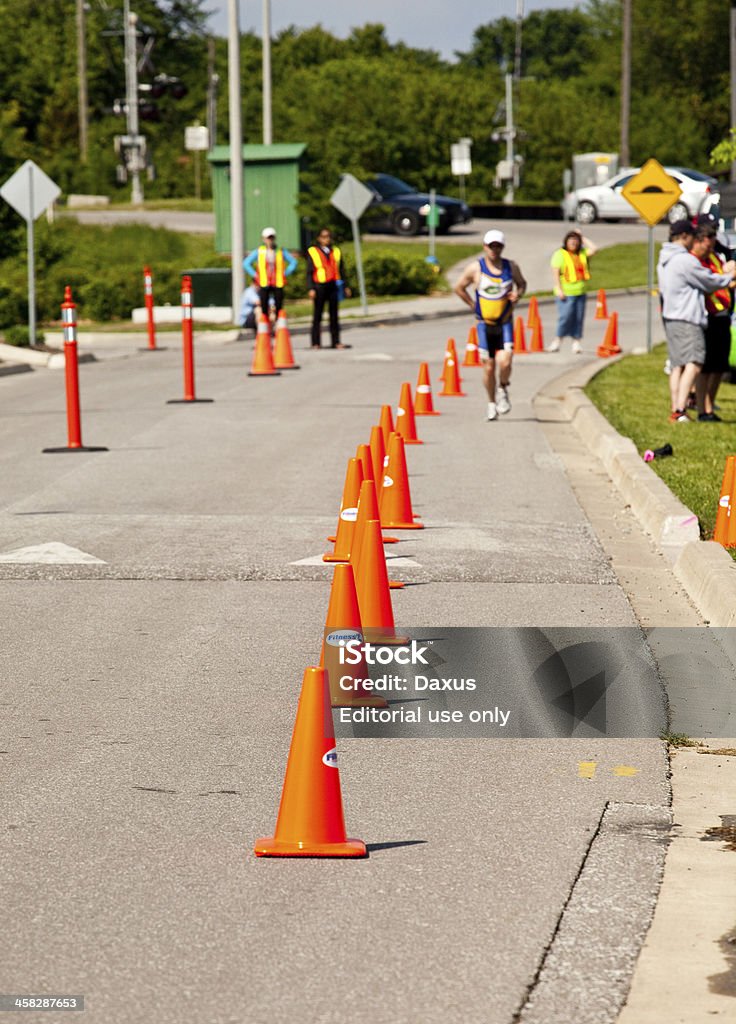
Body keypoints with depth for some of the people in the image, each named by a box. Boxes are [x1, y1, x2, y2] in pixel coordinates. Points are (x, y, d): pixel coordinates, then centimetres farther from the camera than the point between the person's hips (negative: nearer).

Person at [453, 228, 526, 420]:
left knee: (505, 363, -17)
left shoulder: (511, 267, 2)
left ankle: (503, 390, 13)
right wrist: (473, 305, 2)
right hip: (484, 324, 0)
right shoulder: (475, 268, -3)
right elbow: (459, 288, 8)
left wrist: (518, 294, -3)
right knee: (488, 367, 1)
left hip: (505, 323, 0)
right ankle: (492, 403, 18)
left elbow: (522, 283, 18)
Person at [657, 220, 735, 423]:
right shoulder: (685, 260, -12)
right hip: (686, 318, -10)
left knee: (677, 365, 11)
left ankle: (675, 410, 10)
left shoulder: (664, 260, 18)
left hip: (669, 317, 10)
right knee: (693, 363, -17)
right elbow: (710, 282, -4)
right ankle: (680, 409, -30)